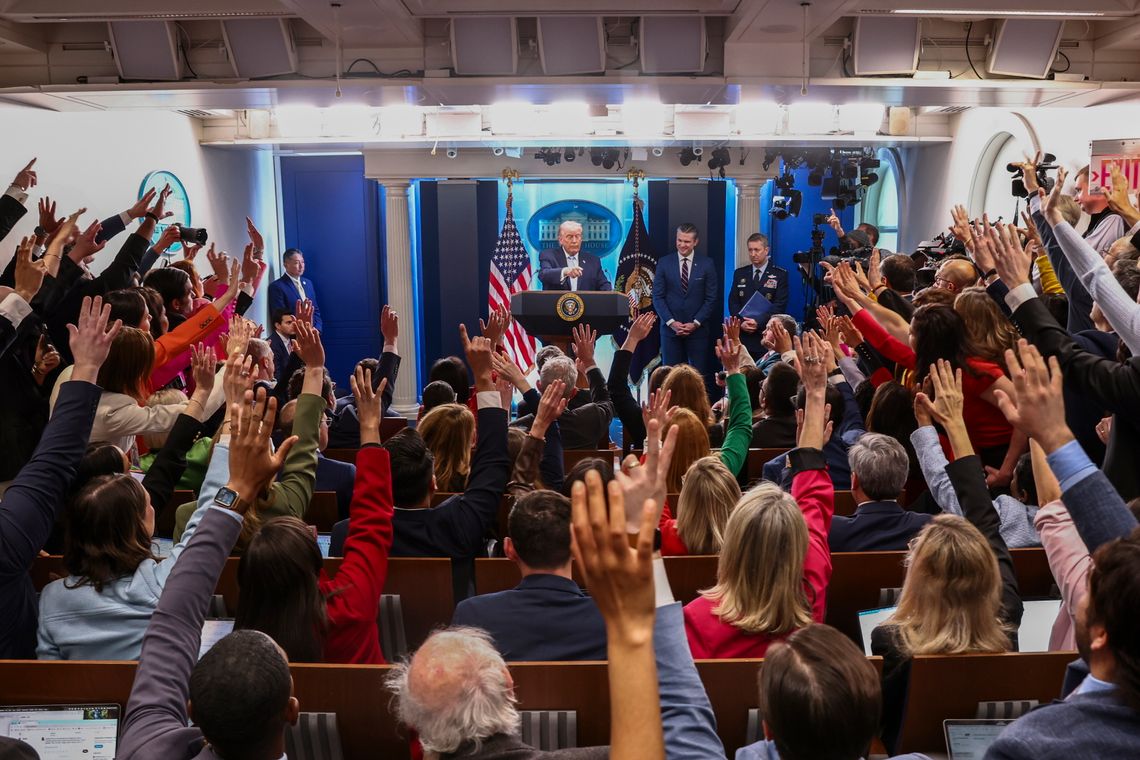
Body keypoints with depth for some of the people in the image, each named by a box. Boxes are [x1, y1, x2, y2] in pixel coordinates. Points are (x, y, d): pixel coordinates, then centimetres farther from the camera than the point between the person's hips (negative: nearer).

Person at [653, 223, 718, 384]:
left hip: (697, 329, -1)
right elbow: (658, 297, 1)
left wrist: (695, 323, -8)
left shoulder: (707, 264, 2)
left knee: (700, 375, 0)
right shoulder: (664, 263, 4)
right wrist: (671, 322, -9)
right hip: (670, 328, 1)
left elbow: (711, 298, 1)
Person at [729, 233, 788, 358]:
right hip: (742, 336, 3)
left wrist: (759, 323, -17)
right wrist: (741, 322, -9)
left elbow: (779, 305, -6)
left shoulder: (780, 274, 2)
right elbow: (733, 302, 9)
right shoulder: (739, 273, 14)